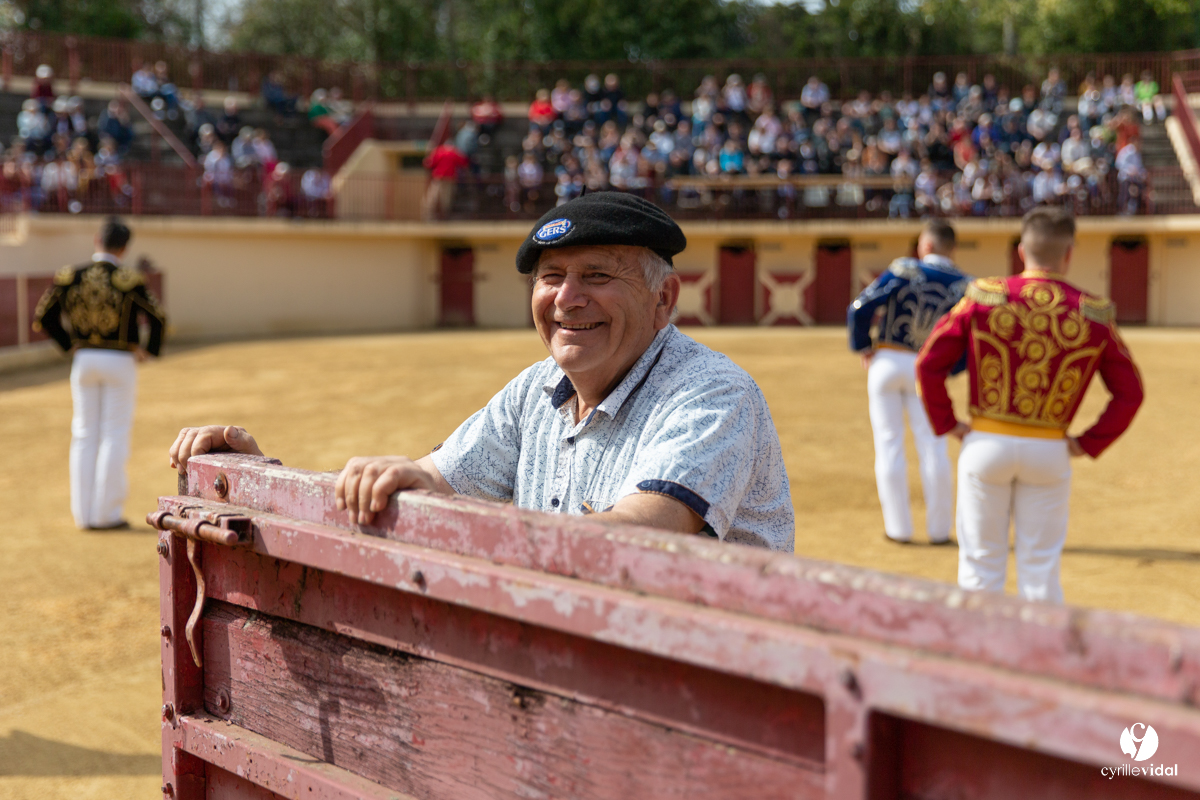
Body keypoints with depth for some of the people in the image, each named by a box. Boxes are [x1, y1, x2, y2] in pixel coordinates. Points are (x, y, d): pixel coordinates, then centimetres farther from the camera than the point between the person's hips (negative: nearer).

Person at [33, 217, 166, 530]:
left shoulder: (71, 277, 0)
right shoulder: (127, 280, -12)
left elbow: (43, 317, 3)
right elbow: (157, 317, -20)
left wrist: (70, 345, 11)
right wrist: (149, 349, -5)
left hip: (84, 360, 4)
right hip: (119, 363, -4)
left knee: (84, 436, 10)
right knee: (114, 436, 2)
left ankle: (83, 513, 12)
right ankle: (106, 514, 1)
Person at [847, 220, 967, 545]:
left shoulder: (904, 270, -12)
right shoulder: (964, 287, -5)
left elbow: (860, 309, -17)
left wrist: (863, 348, -4)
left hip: (885, 362, -1)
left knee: (889, 445, 6)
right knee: (933, 447, 8)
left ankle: (899, 527, 9)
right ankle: (938, 529, 11)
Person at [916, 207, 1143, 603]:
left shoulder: (983, 296, -6)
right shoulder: (1094, 315, -4)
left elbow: (929, 364, -5)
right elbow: (1129, 393, 0)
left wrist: (945, 423, 3)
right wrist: (1089, 443, 5)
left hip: (986, 442, 0)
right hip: (1050, 451, 1)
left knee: (981, 563, 9)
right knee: (1040, 570, 10)